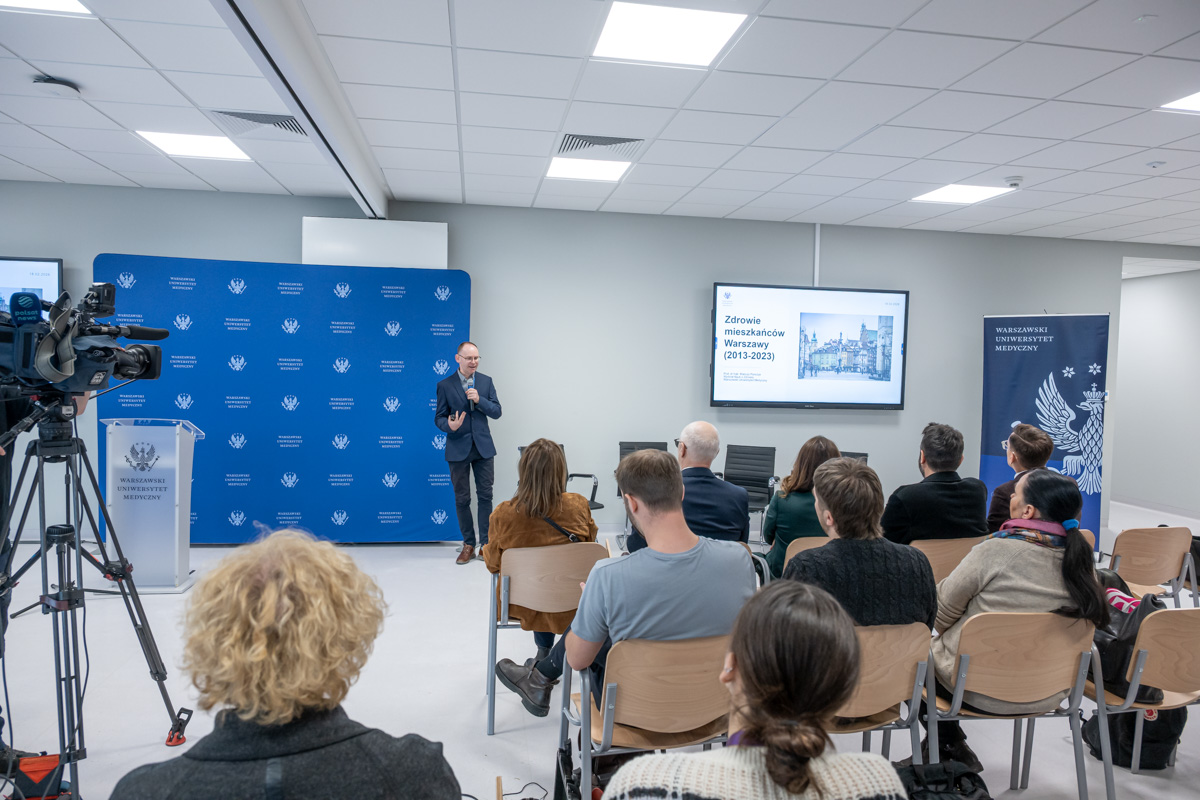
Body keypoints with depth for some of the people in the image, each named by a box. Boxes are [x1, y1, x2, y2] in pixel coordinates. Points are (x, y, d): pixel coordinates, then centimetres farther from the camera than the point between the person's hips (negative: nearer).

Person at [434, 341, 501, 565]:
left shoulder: (486, 381, 5)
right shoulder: (445, 385, -1)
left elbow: (496, 412, 1)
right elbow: (439, 417, 0)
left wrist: (479, 399, -15)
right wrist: (449, 426, -22)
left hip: (483, 447, 1)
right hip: (458, 448, -1)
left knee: (485, 496, 3)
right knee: (462, 499, 5)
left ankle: (486, 542, 12)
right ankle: (468, 544, 16)